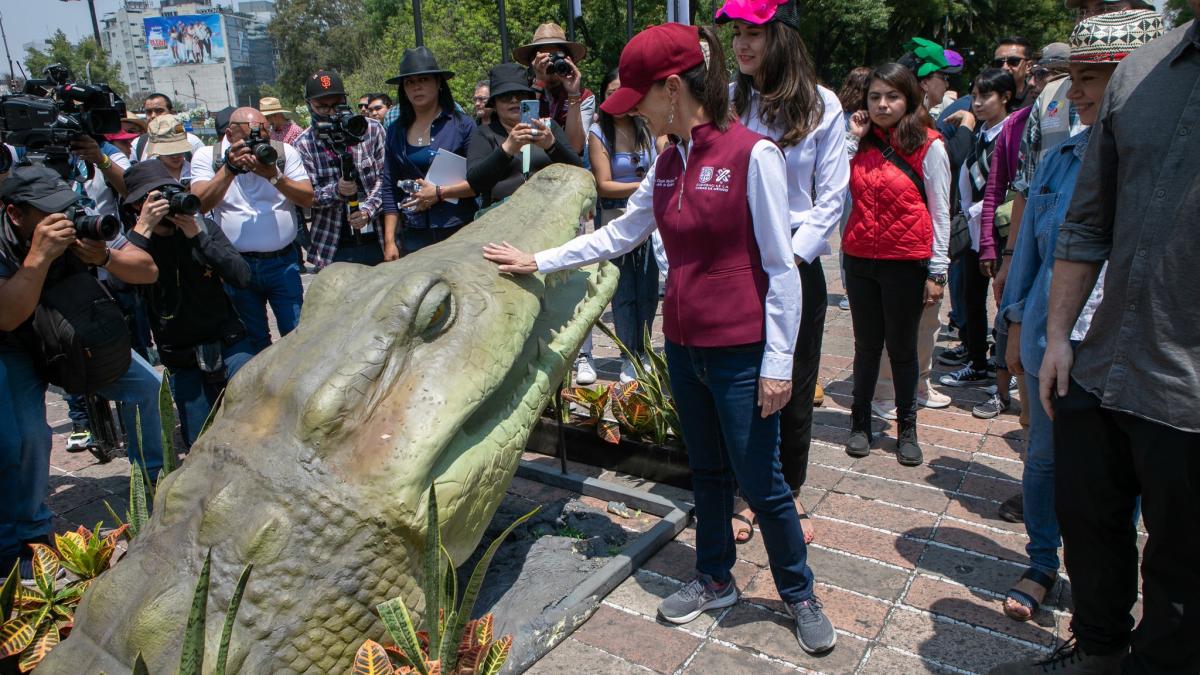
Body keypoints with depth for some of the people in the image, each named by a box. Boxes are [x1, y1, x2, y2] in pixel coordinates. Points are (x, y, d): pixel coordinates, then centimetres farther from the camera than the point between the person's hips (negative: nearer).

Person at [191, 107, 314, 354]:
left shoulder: (284, 152, 2)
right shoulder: (207, 156, 1)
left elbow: (307, 199, -5)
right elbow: (200, 204, -13)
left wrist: (274, 176, -19)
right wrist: (229, 168, -21)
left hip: (282, 261, 0)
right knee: (253, 340, 12)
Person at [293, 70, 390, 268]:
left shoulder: (372, 129, -1)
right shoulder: (303, 145, 1)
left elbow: (385, 178, -1)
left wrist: (369, 210, -16)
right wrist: (336, 191, -21)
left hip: (378, 241, 0)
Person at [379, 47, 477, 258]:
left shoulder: (462, 125, -1)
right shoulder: (396, 132, 11)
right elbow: (389, 189, 11)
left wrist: (439, 193, -13)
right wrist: (389, 241, 5)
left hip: (459, 231, -3)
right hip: (413, 235, 3)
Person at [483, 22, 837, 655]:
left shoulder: (752, 154, -15)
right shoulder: (668, 162, 6)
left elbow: (780, 267, -14)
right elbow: (617, 234, 15)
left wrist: (778, 362, -14)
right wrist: (538, 261, 15)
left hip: (741, 353, -6)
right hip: (684, 345, 6)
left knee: (760, 482, 6)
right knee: (707, 471, 19)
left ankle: (800, 596, 29)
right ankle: (715, 580, 38)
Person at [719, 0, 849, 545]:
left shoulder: (822, 106, 0)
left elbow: (830, 196, -1)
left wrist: (791, 258, -10)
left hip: (796, 263, 0)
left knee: (794, 386, 9)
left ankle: (791, 494, 29)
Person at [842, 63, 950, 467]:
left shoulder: (928, 145, -5)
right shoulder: (862, 143, 8)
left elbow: (939, 212, -4)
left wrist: (937, 271, -7)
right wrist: (852, 140, 2)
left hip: (906, 262, -3)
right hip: (860, 260, 3)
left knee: (902, 348, 8)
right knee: (867, 346, 12)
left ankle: (906, 429, 23)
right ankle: (860, 424, 25)